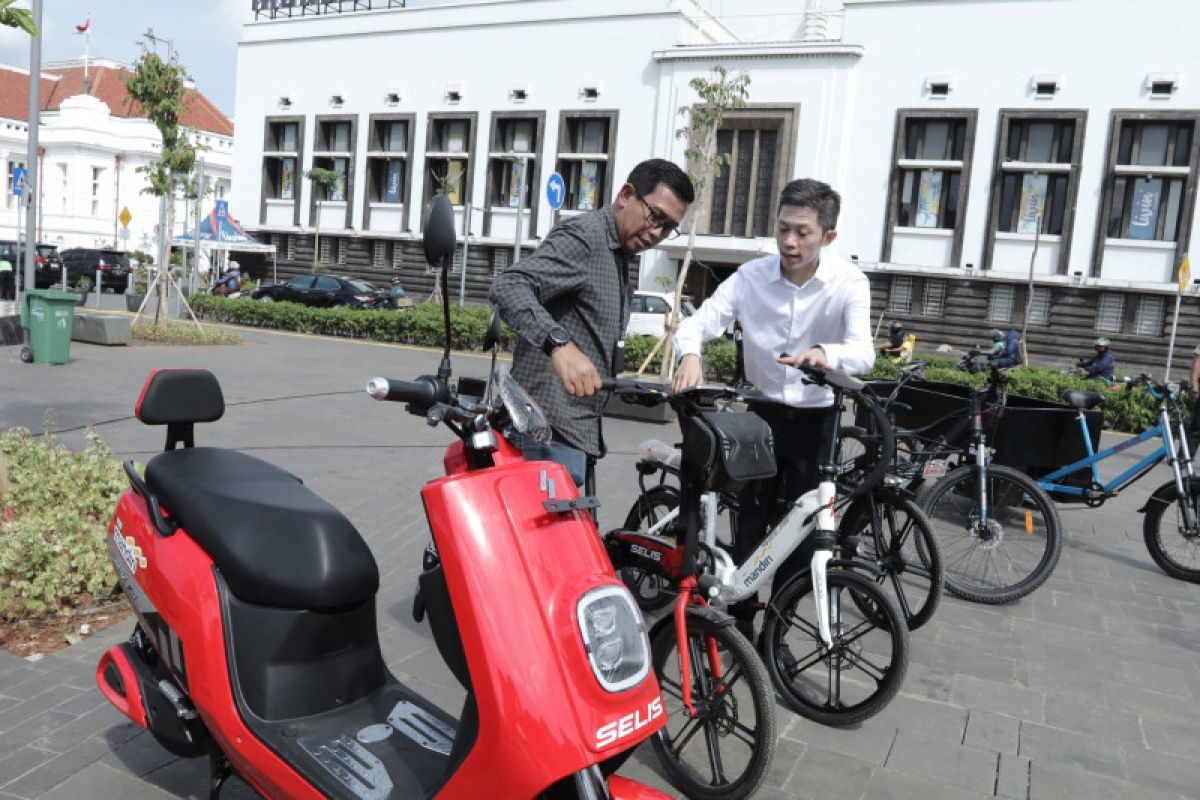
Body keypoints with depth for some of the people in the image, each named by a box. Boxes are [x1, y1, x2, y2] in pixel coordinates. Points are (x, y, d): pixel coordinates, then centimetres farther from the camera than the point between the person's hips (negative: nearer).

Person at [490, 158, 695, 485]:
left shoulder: (621, 257, 21)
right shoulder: (582, 237, -11)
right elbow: (507, 287, -27)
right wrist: (559, 344, -41)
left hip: (579, 427, 11)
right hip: (552, 425, -10)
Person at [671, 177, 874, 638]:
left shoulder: (849, 283, -15)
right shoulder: (751, 276, -12)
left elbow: (863, 353, -29)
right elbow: (697, 324, -17)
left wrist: (824, 354, -52)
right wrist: (690, 355, -41)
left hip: (815, 421, 0)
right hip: (762, 413, 1)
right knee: (750, 525, 3)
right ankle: (740, 625, 20)